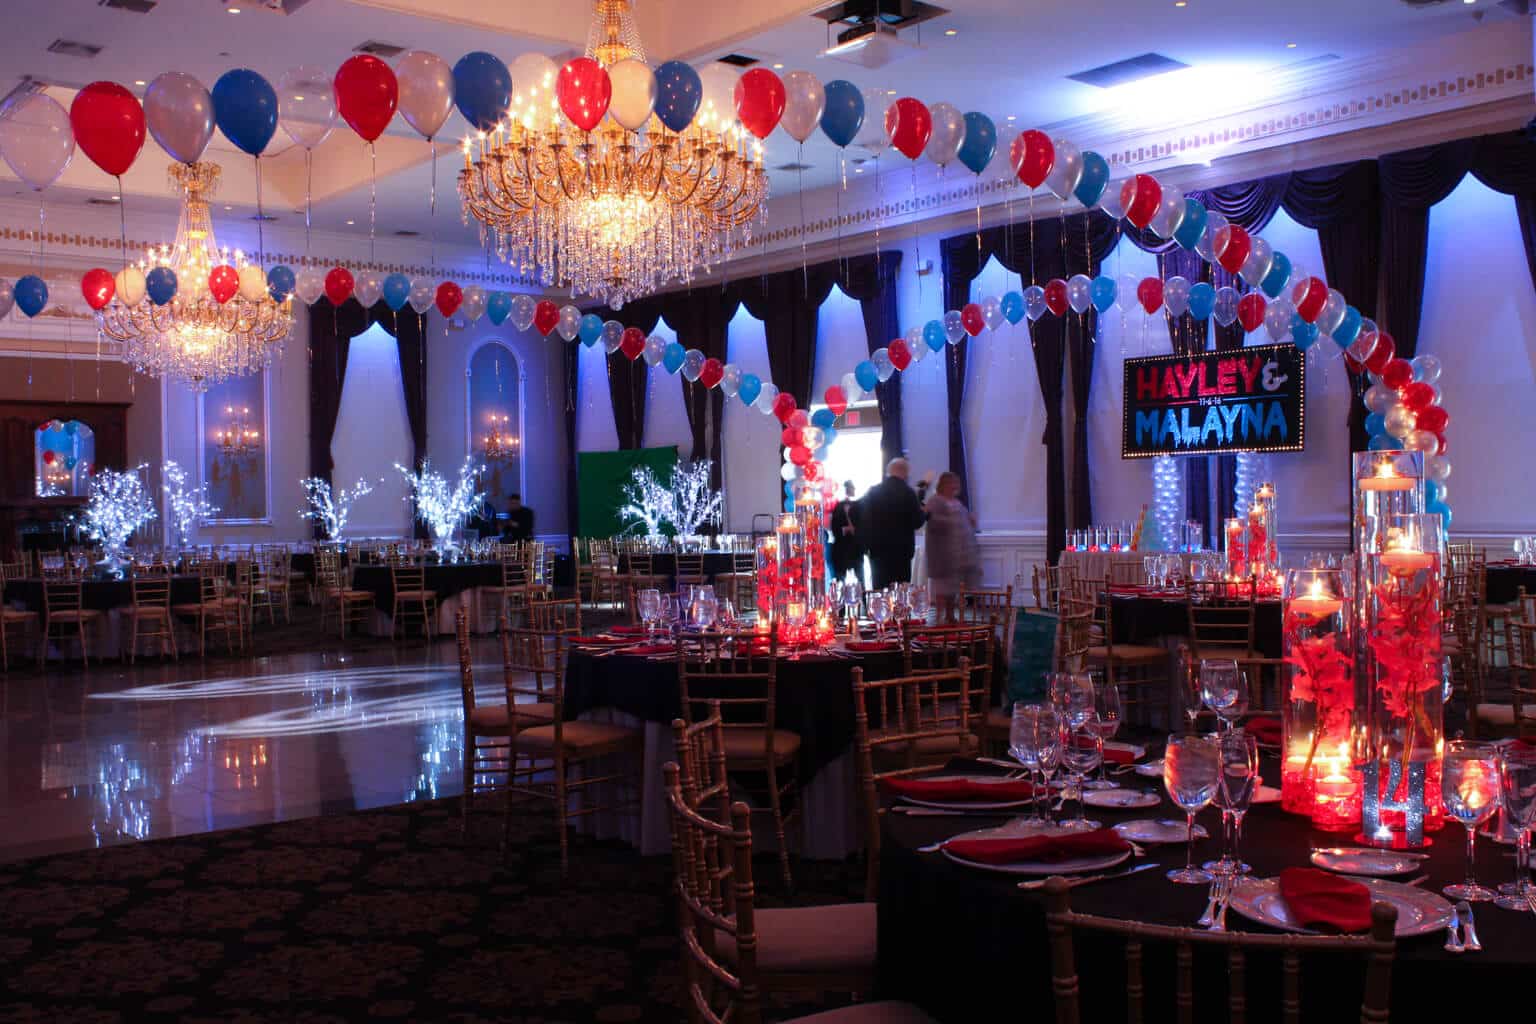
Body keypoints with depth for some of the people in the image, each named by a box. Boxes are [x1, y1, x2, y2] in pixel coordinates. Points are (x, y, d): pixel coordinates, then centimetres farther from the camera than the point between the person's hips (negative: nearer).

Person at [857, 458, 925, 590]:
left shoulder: (872, 491, 4)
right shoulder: (907, 493, -10)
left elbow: (862, 520, 6)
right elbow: (917, 522, -8)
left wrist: (866, 544, 15)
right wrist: (922, 512, 11)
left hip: (877, 549, 4)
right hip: (900, 550, -4)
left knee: (879, 590, 9)